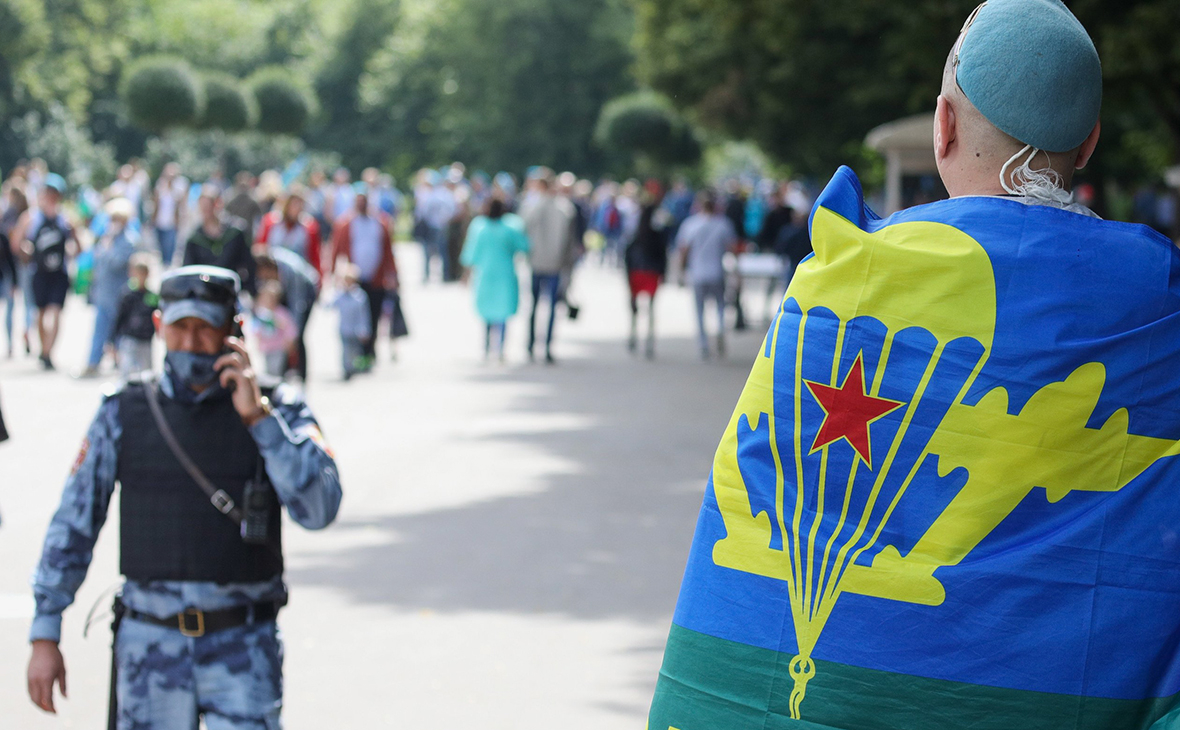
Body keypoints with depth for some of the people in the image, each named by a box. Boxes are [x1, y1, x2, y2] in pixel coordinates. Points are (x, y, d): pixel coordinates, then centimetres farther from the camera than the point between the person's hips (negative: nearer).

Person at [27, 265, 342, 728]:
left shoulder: (275, 411, 0)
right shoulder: (123, 414, 4)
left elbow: (318, 508, -15)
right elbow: (72, 526, 7)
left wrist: (257, 415, -18)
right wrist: (44, 637, 3)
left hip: (242, 653, -1)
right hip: (150, 643, 2)